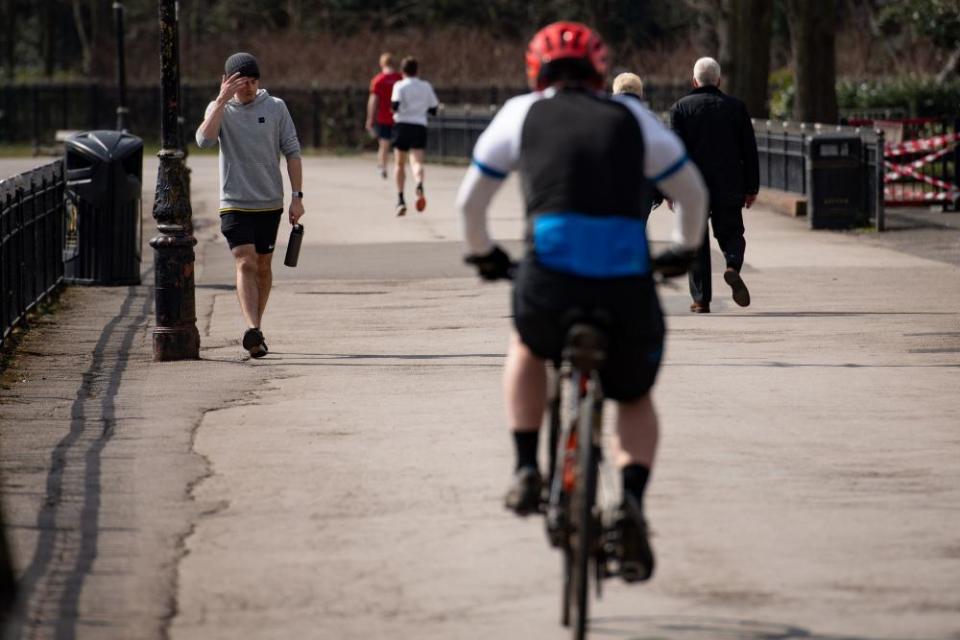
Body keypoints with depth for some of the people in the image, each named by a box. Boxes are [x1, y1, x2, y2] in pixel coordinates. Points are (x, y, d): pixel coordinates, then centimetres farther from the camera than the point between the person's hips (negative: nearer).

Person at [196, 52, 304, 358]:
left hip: (269, 203, 2)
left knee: (263, 267, 11)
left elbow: (292, 152, 5)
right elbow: (204, 139, -20)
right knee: (245, 264, -16)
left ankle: (256, 328, 25)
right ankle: (253, 331, -28)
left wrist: (297, 196, -1)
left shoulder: (275, 108, 2)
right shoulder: (219, 109, 0)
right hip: (235, 203, -2)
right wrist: (222, 100, -24)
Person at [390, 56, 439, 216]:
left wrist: (393, 106, 6)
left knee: (399, 164, 13)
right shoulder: (426, 86, 10)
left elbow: (395, 105, -16)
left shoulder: (400, 86, -1)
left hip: (403, 125, -2)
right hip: (420, 126, 2)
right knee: (417, 161, -10)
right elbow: (434, 110, 11)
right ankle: (419, 185, -42)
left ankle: (400, 199, 8)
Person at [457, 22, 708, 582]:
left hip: (549, 281, -1)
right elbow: (693, 193, 27)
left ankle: (527, 470, 21)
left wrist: (483, 254, 40)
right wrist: (685, 250, 45)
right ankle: (633, 503, -1)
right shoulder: (633, 118, 18)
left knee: (528, 346, 35)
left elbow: (470, 201, 21)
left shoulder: (522, 115, 15)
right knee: (635, 399, 24)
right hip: (628, 286, 1)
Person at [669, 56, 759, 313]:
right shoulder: (736, 107, 4)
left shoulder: (680, 108, -1)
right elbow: (749, 150, 5)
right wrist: (751, 188, 10)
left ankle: (701, 299, 4)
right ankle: (733, 266, -19)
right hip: (729, 187, 1)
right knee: (730, 233, 13)